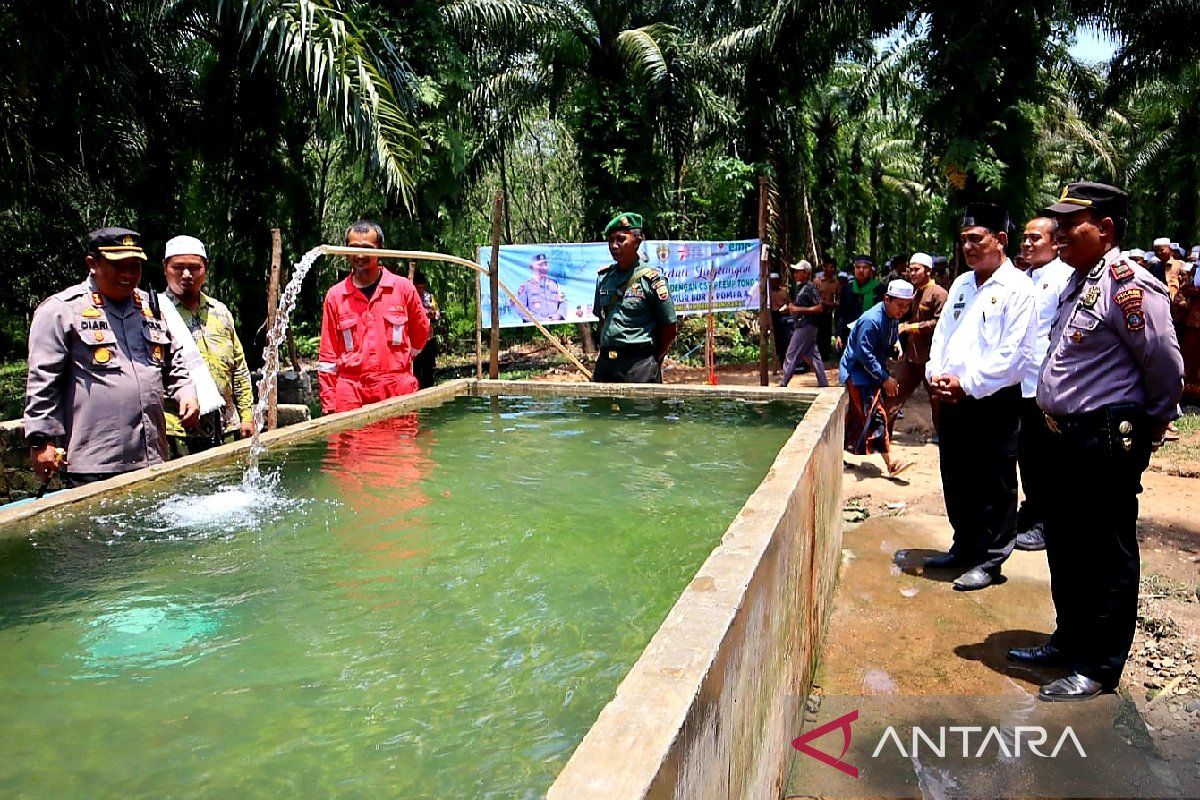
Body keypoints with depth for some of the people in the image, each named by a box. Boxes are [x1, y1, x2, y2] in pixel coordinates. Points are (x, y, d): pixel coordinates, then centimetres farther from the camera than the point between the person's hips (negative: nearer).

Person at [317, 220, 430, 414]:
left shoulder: (403, 288, 4)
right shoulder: (335, 295, 6)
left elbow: (421, 332, 19)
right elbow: (327, 356, 7)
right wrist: (329, 405, 2)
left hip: (398, 395, 0)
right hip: (350, 396, 1)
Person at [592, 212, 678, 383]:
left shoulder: (650, 279, -9)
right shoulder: (604, 276, 8)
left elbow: (670, 327, -4)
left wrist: (654, 360, 1)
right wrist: (607, 350, 12)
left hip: (639, 365, -6)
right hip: (605, 362, 6)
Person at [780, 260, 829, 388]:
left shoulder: (810, 288, -13)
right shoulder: (800, 287, 14)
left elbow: (819, 308, -19)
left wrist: (799, 309, -20)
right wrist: (792, 307, 7)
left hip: (805, 326, -10)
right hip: (800, 325, 10)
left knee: (791, 356, -5)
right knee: (813, 356, 11)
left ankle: (783, 385, 0)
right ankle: (823, 384, 15)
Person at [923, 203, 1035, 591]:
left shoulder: (1017, 287, -8)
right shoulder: (961, 284, 14)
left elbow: (1014, 353, -15)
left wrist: (967, 383, -15)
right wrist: (936, 374, -3)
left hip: (994, 402, -7)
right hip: (952, 399, 7)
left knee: (994, 486, 3)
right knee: (957, 481, 15)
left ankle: (989, 560, 14)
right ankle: (964, 547, 31)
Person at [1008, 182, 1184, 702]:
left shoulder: (1127, 284, -17)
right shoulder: (1077, 282, 13)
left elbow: (1166, 365, -15)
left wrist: (1155, 421, -1)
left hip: (1109, 443, -10)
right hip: (1068, 438, 10)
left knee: (1107, 558, 3)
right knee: (1065, 548, 20)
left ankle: (1098, 669, 15)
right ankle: (1070, 642, 36)